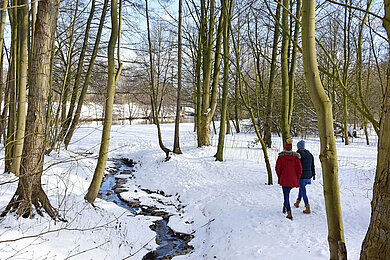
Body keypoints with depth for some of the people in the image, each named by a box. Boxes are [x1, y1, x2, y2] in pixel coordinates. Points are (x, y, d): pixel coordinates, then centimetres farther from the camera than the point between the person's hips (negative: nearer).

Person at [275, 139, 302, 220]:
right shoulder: (295, 156, -2)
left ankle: (289, 214, -8)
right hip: (293, 180, 3)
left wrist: (279, 177, 5)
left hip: (284, 179, -3)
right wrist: (297, 179, 8)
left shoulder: (281, 156, -9)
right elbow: (299, 169, -3)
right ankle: (285, 206, 40)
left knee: (286, 195, 0)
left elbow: (277, 167, -9)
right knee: (287, 193, 27)